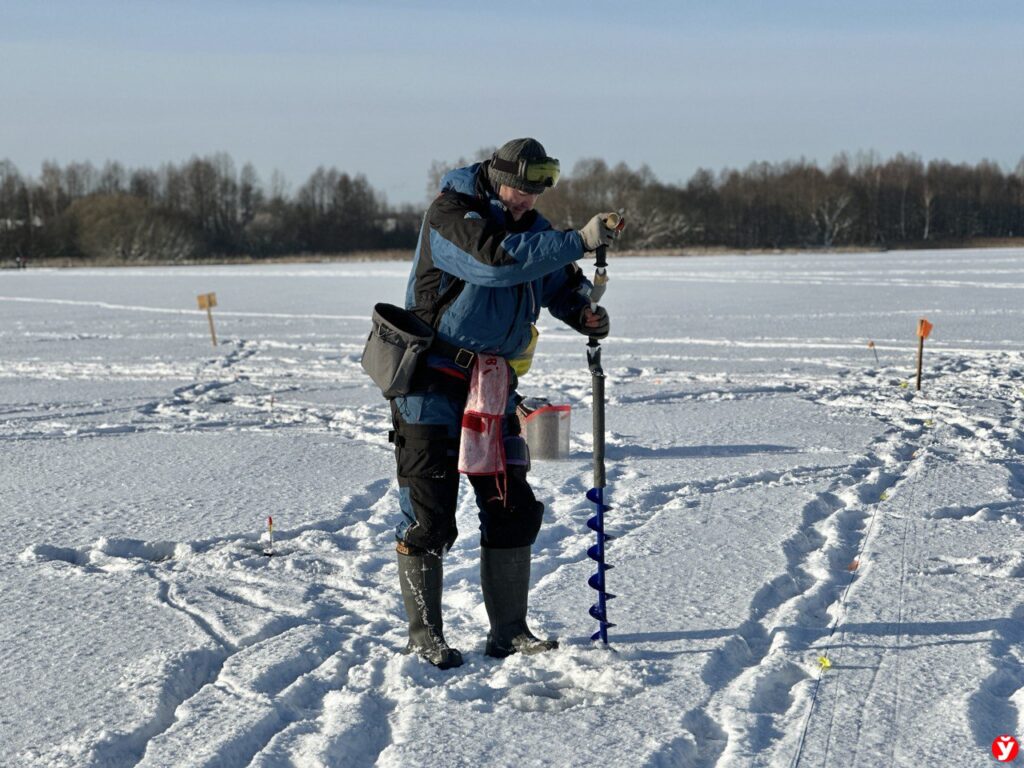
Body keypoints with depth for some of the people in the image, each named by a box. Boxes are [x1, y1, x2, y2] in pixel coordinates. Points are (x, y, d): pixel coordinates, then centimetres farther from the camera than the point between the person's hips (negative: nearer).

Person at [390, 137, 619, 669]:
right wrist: (578, 241, -33)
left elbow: (561, 283, 11)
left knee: (514, 510, 5)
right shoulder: (450, 214, -15)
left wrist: (583, 312, -12)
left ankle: (508, 631, 14)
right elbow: (497, 261, -32)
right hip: (432, 384, -7)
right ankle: (424, 634, 9)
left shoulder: (530, 226, 9)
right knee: (429, 515, -3)